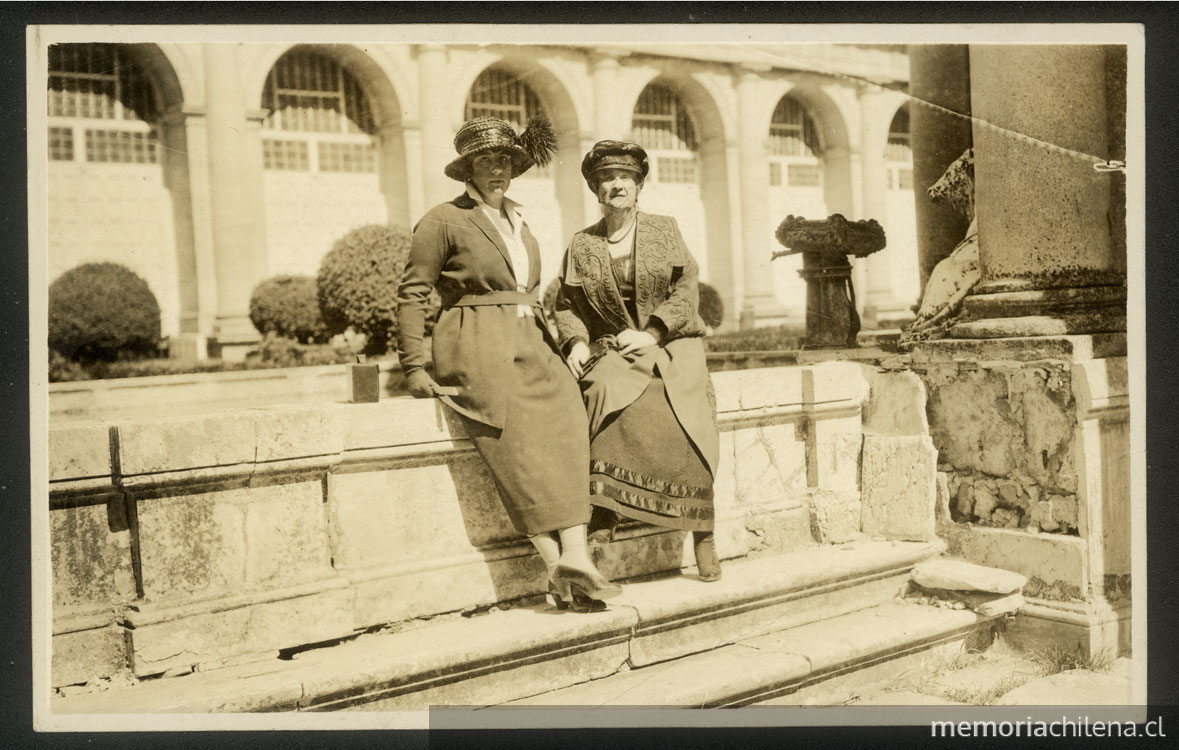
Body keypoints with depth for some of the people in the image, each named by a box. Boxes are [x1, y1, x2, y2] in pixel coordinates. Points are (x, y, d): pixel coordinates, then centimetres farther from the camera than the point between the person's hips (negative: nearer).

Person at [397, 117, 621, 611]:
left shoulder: (516, 222, 23)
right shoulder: (444, 221, 2)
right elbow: (411, 294, 1)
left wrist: (555, 344, 17)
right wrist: (414, 370, -5)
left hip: (528, 343, 6)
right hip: (476, 347, -5)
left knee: (566, 418, -22)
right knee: (522, 440, -25)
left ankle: (574, 556, -31)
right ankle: (557, 564, -27)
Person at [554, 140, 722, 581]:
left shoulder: (665, 230, 8)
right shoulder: (582, 246, 11)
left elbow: (686, 292, 1)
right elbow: (566, 305, 11)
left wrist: (651, 333, -12)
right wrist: (576, 342, -8)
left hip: (672, 345, 0)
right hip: (614, 349, 0)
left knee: (690, 423, -24)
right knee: (605, 392, -35)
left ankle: (702, 537, -13)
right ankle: (603, 511, -31)